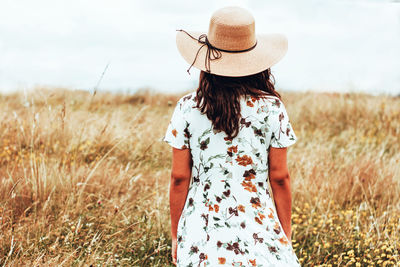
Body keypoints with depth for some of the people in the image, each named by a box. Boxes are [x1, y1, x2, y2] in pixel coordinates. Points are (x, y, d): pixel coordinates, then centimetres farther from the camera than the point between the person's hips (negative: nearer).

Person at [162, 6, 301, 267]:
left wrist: (176, 236, 9)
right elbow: (279, 177, -2)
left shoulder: (187, 108, -5)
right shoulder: (271, 108, -6)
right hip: (258, 232, -1)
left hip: (201, 234, 1)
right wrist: (286, 235, 10)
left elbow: (179, 178, -2)